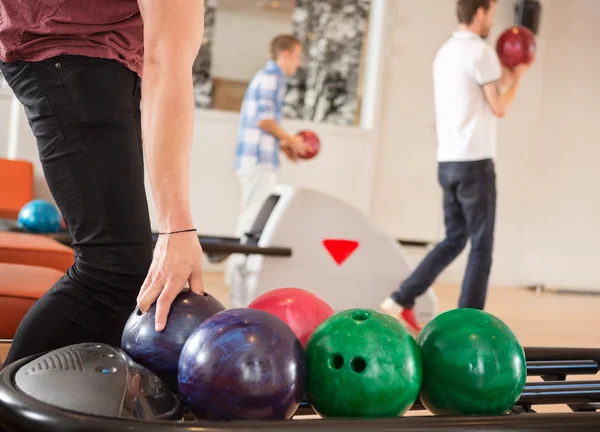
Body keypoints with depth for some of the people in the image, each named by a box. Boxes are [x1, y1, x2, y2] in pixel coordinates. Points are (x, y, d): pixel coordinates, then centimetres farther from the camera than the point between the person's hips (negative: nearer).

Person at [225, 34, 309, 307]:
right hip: (259, 161, -10)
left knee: (250, 221, 12)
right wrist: (291, 140, -5)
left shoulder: (267, 77, 23)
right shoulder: (271, 77, -8)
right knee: (254, 223, -11)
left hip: (255, 160, 10)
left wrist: (282, 146, 18)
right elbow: (264, 119, -17)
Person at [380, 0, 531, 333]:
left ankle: (401, 301, 9)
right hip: (474, 162, -8)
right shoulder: (481, 52, -11)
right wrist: (517, 77, 9)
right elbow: (499, 109, -6)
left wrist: (503, 76, 21)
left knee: (454, 240, 16)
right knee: (481, 246, 1)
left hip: (448, 162, 8)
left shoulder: (446, 52, 15)